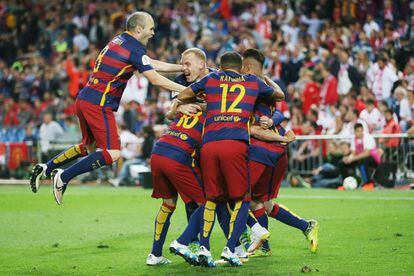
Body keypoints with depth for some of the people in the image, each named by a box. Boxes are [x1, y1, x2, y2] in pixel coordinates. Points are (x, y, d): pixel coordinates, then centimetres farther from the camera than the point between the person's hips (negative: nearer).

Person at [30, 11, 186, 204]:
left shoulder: (120, 41, 15)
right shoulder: (134, 49, -13)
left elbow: (153, 64, 20)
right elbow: (155, 79, -15)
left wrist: (183, 67, 19)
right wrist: (185, 90, -9)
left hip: (84, 100, 10)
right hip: (99, 105, -10)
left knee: (87, 146, 25)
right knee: (112, 153, -8)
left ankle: (45, 168, 25)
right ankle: (63, 177, -9)